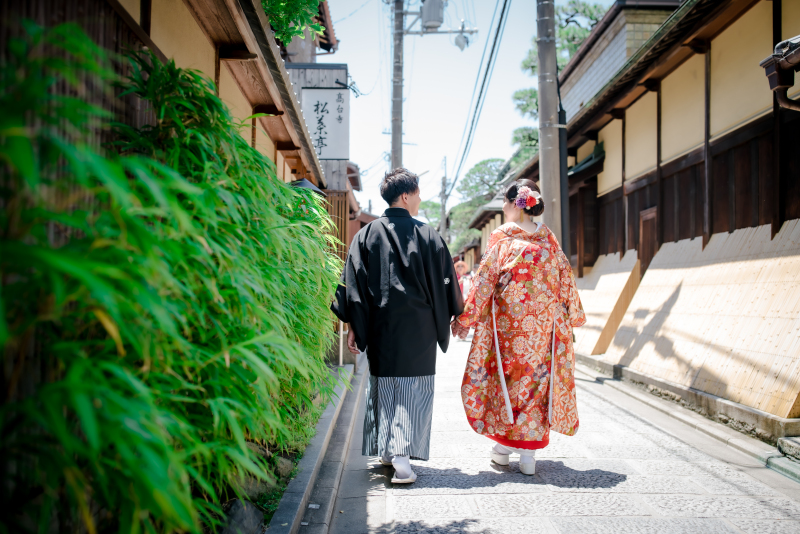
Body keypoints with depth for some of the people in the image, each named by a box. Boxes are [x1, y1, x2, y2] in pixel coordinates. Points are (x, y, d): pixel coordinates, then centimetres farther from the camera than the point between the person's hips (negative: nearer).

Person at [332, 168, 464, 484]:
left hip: (380, 326, 2)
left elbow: (354, 283, -2)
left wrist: (354, 326, 2)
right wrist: (454, 316, 17)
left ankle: (386, 450, 23)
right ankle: (403, 454, -10)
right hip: (419, 327, -2)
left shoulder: (366, 235, 1)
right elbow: (445, 282, 3)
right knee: (414, 390, 2)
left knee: (383, 386, 15)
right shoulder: (429, 236, -3)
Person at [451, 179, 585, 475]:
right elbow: (565, 281, 10)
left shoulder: (503, 240, -8)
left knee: (503, 379, 10)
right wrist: (573, 315, 24)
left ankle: (503, 445, 18)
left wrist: (464, 319, -1)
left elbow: (483, 283, -7)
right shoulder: (549, 240, 4)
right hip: (543, 327, 4)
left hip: (507, 325, -3)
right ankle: (528, 453, 13)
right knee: (536, 380, 9)